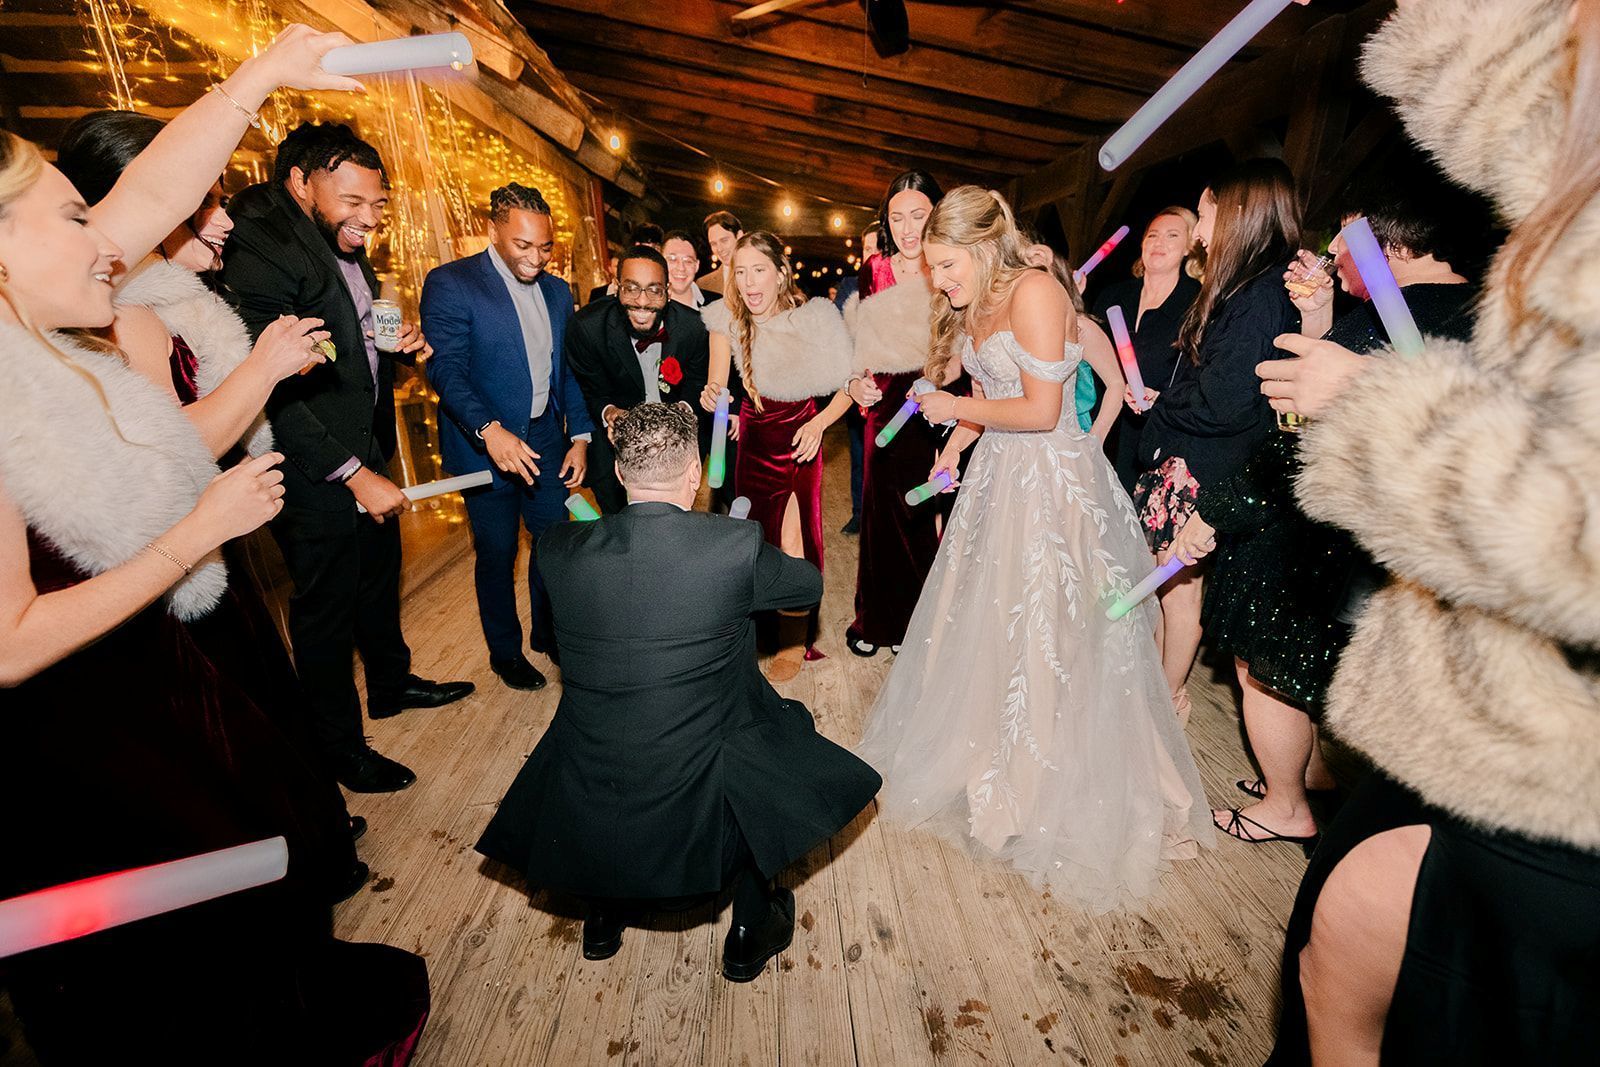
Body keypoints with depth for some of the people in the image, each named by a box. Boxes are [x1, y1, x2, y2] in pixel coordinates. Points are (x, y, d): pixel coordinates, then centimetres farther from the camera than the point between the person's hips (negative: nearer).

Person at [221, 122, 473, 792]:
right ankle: (339, 744, 24)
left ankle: (391, 682, 45)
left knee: (379, 578, 23)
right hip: (316, 474, -8)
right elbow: (271, 389, -23)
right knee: (326, 607, 6)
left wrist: (398, 343, -1)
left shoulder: (350, 251, 10)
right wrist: (353, 473, -23)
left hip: (370, 456, 9)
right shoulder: (261, 251, -19)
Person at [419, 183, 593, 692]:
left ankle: (548, 634, 32)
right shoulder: (449, 283, -8)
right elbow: (446, 368, -17)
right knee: (497, 553, 7)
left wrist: (581, 435, 3)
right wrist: (490, 430, -31)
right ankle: (505, 650, 27)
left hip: (546, 438, 5)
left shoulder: (557, 290, 10)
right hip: (486, 442, -5)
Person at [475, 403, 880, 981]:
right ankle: (752, 928, 35)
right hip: (698, 811, -3)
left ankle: (605, 912, 45)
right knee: (783, 722, 26)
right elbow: (811, 585, 3)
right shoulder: (738, 545, -18)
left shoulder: (558, 547, -11)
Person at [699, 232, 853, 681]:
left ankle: (794, 643, 11)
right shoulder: (727, 318, -11)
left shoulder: (815, 316, -18)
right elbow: (717, 386, -11)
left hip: (800, 432, -3)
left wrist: (819, 424, -27)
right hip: (753, 431, 3)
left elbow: (848, 385, -13)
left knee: (793, 537, -6)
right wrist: (711, 396, -33)